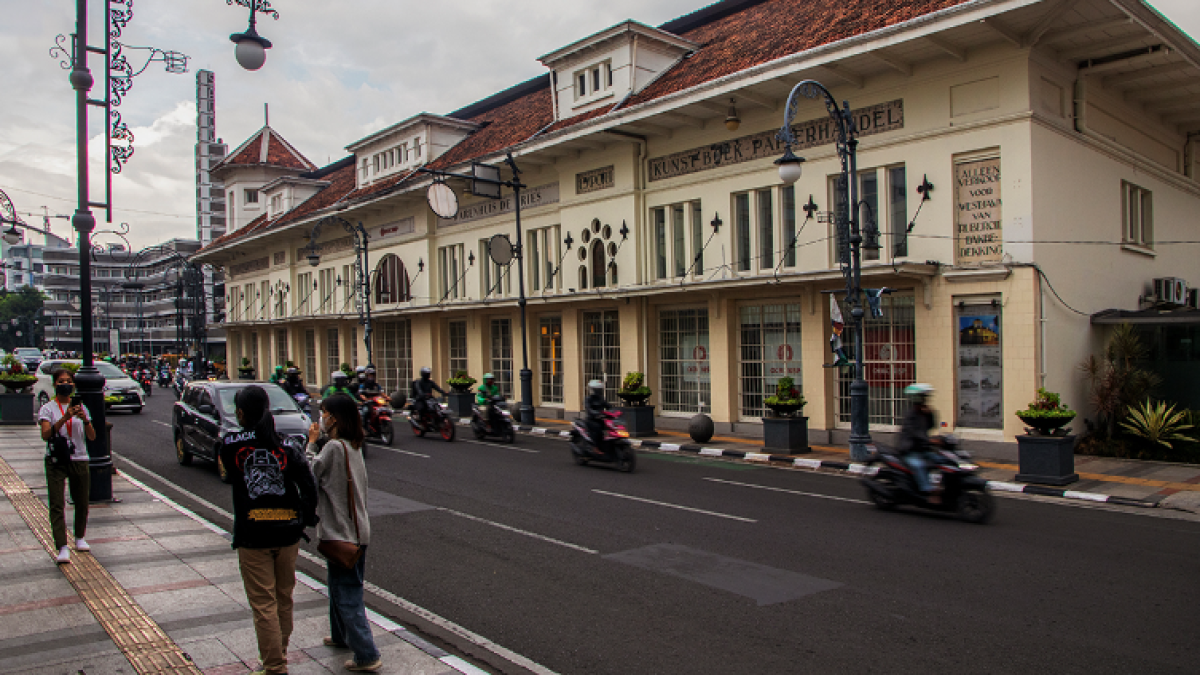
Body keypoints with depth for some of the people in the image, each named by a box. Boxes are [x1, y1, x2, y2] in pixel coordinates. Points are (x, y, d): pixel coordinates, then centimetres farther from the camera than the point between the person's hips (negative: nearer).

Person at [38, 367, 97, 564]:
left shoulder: (80, 407, 11)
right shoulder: (48, 409, 2)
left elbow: (92, 437, 4)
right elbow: (45, 435, -14)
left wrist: (85, 419, -14)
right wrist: (64, 418, -25)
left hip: (79, 460, 3)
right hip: (56, 461, -3)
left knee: (82, 503, 10)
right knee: (57, 505, -10)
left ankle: (80, 538, 30)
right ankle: (62, 548, -13)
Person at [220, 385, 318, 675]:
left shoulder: (232, 445, -10)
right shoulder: (288, 443, -7)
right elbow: (308, 486, -12)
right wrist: (306, 518, 2)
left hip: (252, 535, -2)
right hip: (287, 533, 3)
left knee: (264, 604, 5)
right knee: (284, 599, 18)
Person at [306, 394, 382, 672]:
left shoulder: (334, 447, -20)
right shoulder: (353, 446, 8)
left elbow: (309, 474, -13)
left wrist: (312, 443, -5)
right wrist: (317, 443, 5)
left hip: (342, 532, -10)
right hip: (354, 528, 10)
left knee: (347, 596, -3)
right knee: (337, 586, 26)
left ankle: (367, 655, 1)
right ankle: (341, 635, 42)